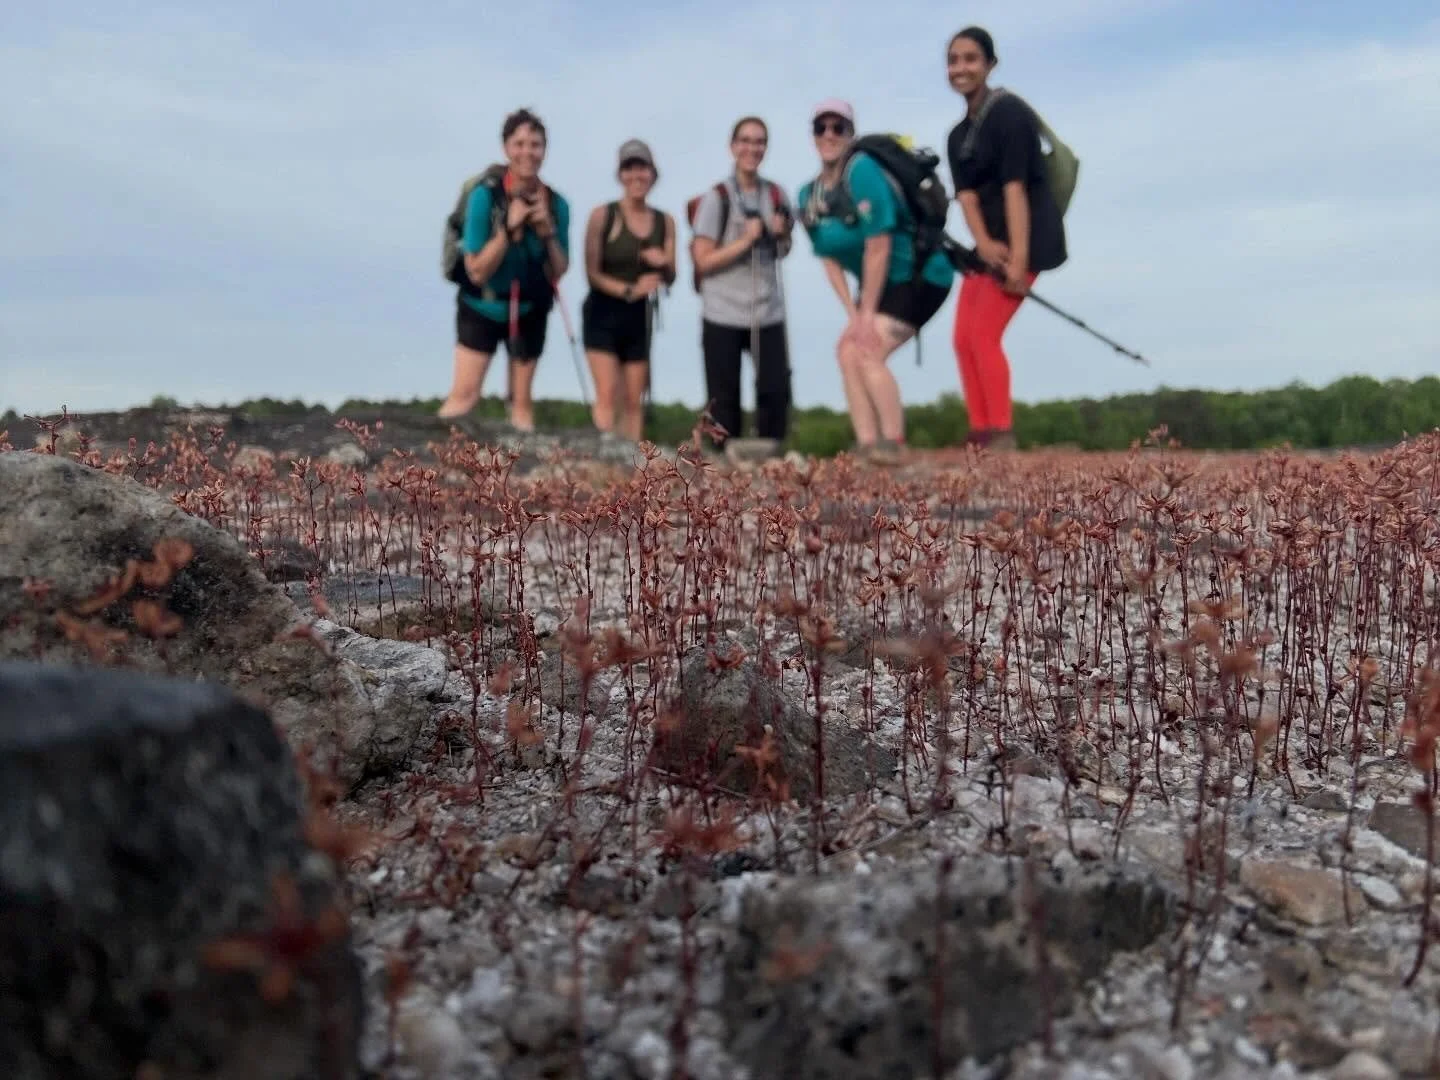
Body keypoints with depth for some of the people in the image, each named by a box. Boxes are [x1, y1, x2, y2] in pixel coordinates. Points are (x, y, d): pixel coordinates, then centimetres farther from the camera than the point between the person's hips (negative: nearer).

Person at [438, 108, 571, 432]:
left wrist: (548, 232, -20)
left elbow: (559, 272, -3)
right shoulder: (485, 195, -19)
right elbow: (477, 271, -19)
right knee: (463, 396, -9)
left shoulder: (555, 203, -9)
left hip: (529, 311, 3)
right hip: (481, 309, -3)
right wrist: (509, 228, -28)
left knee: (522, 401, 7)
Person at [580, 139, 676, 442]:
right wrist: (629, 290, -21)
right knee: (606, 394, -12)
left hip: (641, 318, 4)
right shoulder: (602, 215, -6)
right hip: (604, 314, -4)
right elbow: (592, 272, -8)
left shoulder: (665, 221, 7)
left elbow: (670, 278, 11)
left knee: (634, 400, 6)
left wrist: (664, 264, -12)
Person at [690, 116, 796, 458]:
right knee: (724, 398, 2)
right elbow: (702, 261, -8)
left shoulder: (777, 195, 7)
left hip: (768, 313, 3)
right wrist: (745, 241, -15)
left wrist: (781, 234, -1)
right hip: (723, 315, -3)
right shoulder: (716, 197, -4)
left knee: (775, 389, -3)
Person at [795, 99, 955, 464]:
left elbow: (878, 246, -23)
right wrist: (852, 313, -6)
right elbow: (831, 260, 4)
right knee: (847, 352, -3)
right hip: (884, 284, 8)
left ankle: (894, 445, -11)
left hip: (922, 275, -8)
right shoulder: (808, 195, 2)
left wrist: (867, 313, -19)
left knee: (868, 351, -18)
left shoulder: (862, 170, -22)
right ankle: (867, 446, -2)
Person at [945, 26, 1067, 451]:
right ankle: (980, 436, 7)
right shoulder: (958, 136, 13)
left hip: (1025, 238, -9)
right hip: (990, 242, 9)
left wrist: (1019, 259, -25)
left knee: (984, 333, -15)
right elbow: (966, 193, 0)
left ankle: (1001, 437, -11)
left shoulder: (1008, 112, -12)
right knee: (963, 337, 3)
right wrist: (983, 243, -19)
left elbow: (1014, 187, -19)